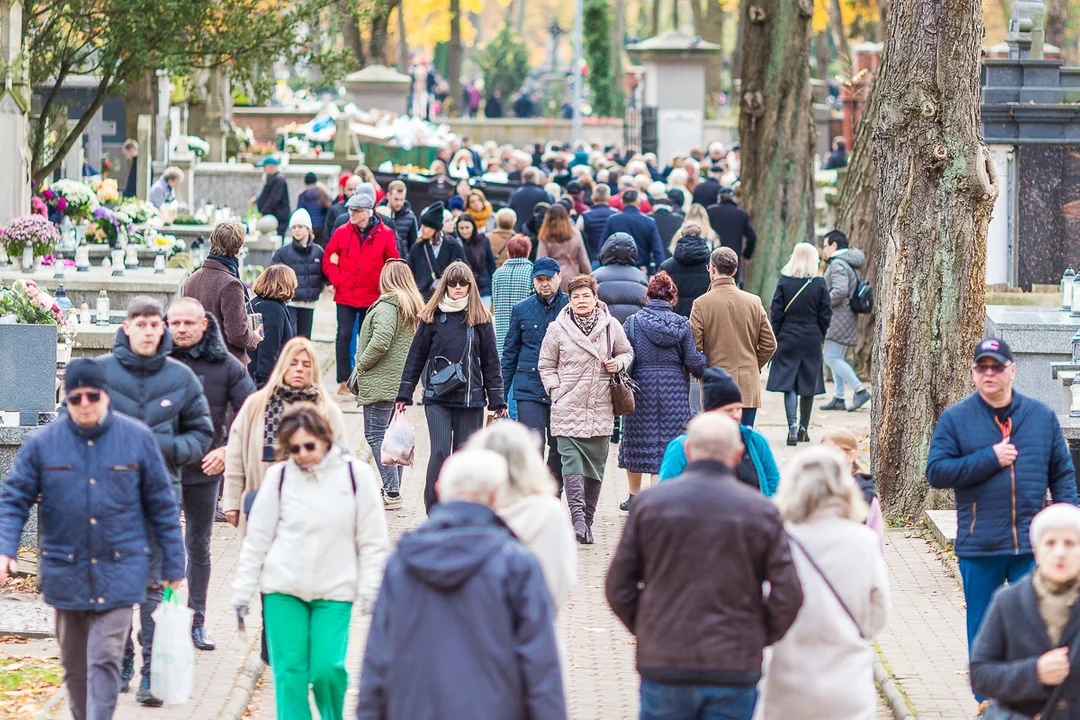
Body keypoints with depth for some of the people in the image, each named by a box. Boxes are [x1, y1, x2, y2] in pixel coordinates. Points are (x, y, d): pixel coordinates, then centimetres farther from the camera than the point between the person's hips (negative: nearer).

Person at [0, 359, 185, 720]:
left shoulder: (138, 439, -1)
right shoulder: (42, 443, -1)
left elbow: (162, 505, 5)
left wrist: (173, 564, 5)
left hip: (118, 572, -2)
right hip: (66, 573, 2)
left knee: (105, 658, -11)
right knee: (74, 664, 12)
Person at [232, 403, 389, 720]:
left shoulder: (355, 474, -2)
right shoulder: (278, 477, 1)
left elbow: (373, 541, 4)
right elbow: (257, 539, 7)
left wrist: (370, 588, -3)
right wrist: (242, 592, 5)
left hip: (335, 591, -1)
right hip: (283, 589, 1)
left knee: (328, 669, -9)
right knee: (290, 673, -3)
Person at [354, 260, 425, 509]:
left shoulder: (387, 305, -14)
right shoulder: (415, 306, 13)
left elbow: (381, 341, -25)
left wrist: (362, 364, -10)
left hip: (381, 383, -9)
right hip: (402, 382, 9)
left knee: (376, 435, -7)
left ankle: (391, 493, -12)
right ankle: (393, 490, 18)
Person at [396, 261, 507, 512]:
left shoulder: (480, 318, 6)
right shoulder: (432, 316, 4)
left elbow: (490, 361, 8)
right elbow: (416, 356, 7)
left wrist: (497, 400, 6)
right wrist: (404, 394, 5)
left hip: (471, 397, 1)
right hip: (437, 397, -1)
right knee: (440, 452, -12)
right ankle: (434, 511, -4)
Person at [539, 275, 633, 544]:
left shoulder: (611, 326, 4)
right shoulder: (557, 329, 1)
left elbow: (627, 352, 19)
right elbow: (546, 365, 8)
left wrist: (618, 363, -3)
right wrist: (556, 392, -3)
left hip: (600, 410, 2)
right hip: (568, 409, -2)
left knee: (595, 467, 6)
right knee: (571, 463, -14)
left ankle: (587, 520, 15)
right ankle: (578, 519, -22)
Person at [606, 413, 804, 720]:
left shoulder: (649, 502, 0)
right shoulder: (761, 510, -2)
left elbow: (619, 588, 1)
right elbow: (787, 596, -6)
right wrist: (759, 637, 11)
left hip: (663, 662, 1)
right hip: (735, 669, -1)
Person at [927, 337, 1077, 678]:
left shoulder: (1042, 416, 7)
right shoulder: (955, 419, 1)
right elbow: (936, 472, -6)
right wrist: (989, 459, -13)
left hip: (1032, 547, 1)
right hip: (978, 547, -1)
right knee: (982, 632, 7)